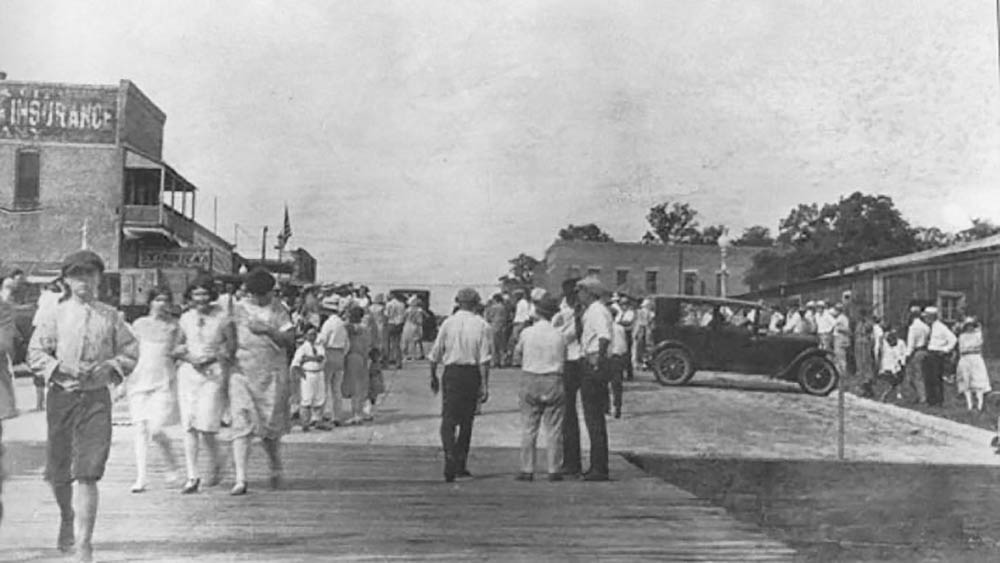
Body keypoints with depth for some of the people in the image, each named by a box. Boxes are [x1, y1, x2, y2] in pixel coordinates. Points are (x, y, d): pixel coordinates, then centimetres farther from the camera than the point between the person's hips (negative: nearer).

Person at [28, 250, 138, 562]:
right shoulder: (56, 315, 4)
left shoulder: (110, 317, 5)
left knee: (88, 474, -9)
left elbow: (130, 352, 9)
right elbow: (34, 353, 3)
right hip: (61, 396, 1)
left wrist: (109, 369, -8)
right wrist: (61, 369, -13)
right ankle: (67, 518, 41)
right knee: (58, 471, 10)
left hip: (96, 398, -1)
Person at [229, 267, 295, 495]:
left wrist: (267, 330, -16)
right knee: (242, 425, -9)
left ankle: (275, 467, 30)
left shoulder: (278, 310, 4)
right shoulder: (239, 309, 6)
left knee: (270, 427, 3)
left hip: (272, 374, 0)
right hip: (242, 373, 0)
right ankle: (240, 480, -9)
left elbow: (290, 339, -3)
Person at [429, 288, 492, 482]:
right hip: (472, 374, 1)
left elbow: (435, 354, 3)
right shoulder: (482, 325, -2)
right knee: (466, 421, 14)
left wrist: (433, 376, 17)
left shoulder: (448, 323, 0)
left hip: (452, 373, -1)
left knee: (448, 420, -2)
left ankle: (450, 458, -24)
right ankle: (460, 465, 20)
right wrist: (485, 385, -4)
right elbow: (484, 359, -7)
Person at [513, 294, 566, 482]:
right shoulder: (558, 335, -1)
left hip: (530, 380, 0)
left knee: (528, 428, 5)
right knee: (553, 429, 5)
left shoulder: (527, 332, -3)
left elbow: (517, 355, 10)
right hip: (554, 381, 0)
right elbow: (563, 359, 4)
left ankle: (527, 469, 4)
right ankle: (554, 470, 6)